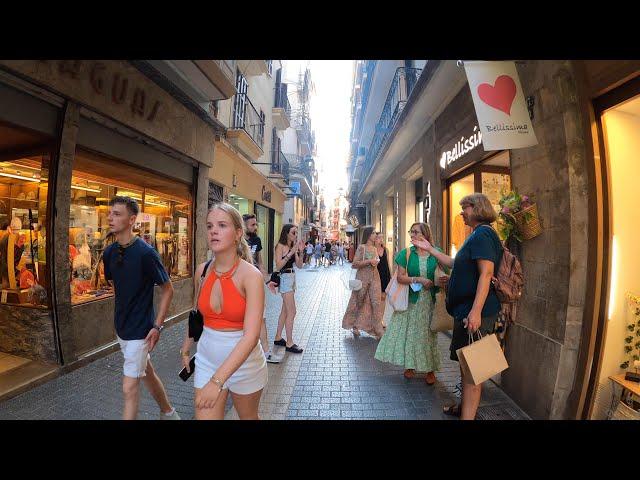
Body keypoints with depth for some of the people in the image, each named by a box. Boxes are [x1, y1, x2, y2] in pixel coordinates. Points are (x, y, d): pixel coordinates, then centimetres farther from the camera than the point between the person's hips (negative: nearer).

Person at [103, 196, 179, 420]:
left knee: (130, 388, 1)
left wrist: (157, 326, -15)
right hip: (122, 327, 7)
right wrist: (124, 311, 14)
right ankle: (169, 413, 43)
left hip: (140, 330, -7)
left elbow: (167, 289, -14)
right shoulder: (109, 253, 0)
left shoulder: (145, 253, -20)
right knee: (147, 374, 22)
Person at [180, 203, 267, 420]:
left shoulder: (251, 275, -23)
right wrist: (186, 349, 18)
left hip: (244, 362, -3)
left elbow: (251, 335, -29)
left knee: (248, 417, 22)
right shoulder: (202, 271, -6)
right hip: (207, 359, 3)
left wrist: (217, 380, -33)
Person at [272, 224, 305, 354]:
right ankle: (289, 343, 4)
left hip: (292, 278, 8)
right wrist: (291, 252, -21)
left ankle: (278, 338, 28)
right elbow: (278, 266, -18)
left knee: (285, 311, 15)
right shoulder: (280, 246, -10)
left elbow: (299, 265, 10)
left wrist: (300, 251, -4)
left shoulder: (293, 246, 10)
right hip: (285, 278, -8)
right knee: (291, 312, -6)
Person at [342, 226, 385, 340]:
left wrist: (376, 262, 8)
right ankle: (355, 326, 26)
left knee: (376, 303, -1)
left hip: (374, 278, 5)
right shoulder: (362, 247, -9)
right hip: (363, 277, -5)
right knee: (359, 303, 9)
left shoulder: (374, 248, 11)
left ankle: (378, 330, 4)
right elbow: (354, 264, -16)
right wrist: (369, 261, -19)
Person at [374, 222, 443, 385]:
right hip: (411, 301, 0)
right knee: (410, 331, 8)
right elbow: (400, 277, -7)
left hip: (431, 301, 0)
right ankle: (410, 365, 27)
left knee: (429, 333, 8)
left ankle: (430, 369, 24)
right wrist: (419, 279, -19)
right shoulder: (406, 253, -2)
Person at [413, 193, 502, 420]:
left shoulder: (483, 233, -14)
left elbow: (486, 273, -24)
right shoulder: (477, 235, 19)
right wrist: (430, 249, 29)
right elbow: (456, 263, 26)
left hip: (475, 313, -11)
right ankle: (465, 407, 38)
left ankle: (467, 416, 8)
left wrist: (476, 311, -30)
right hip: (466, 310, 11)